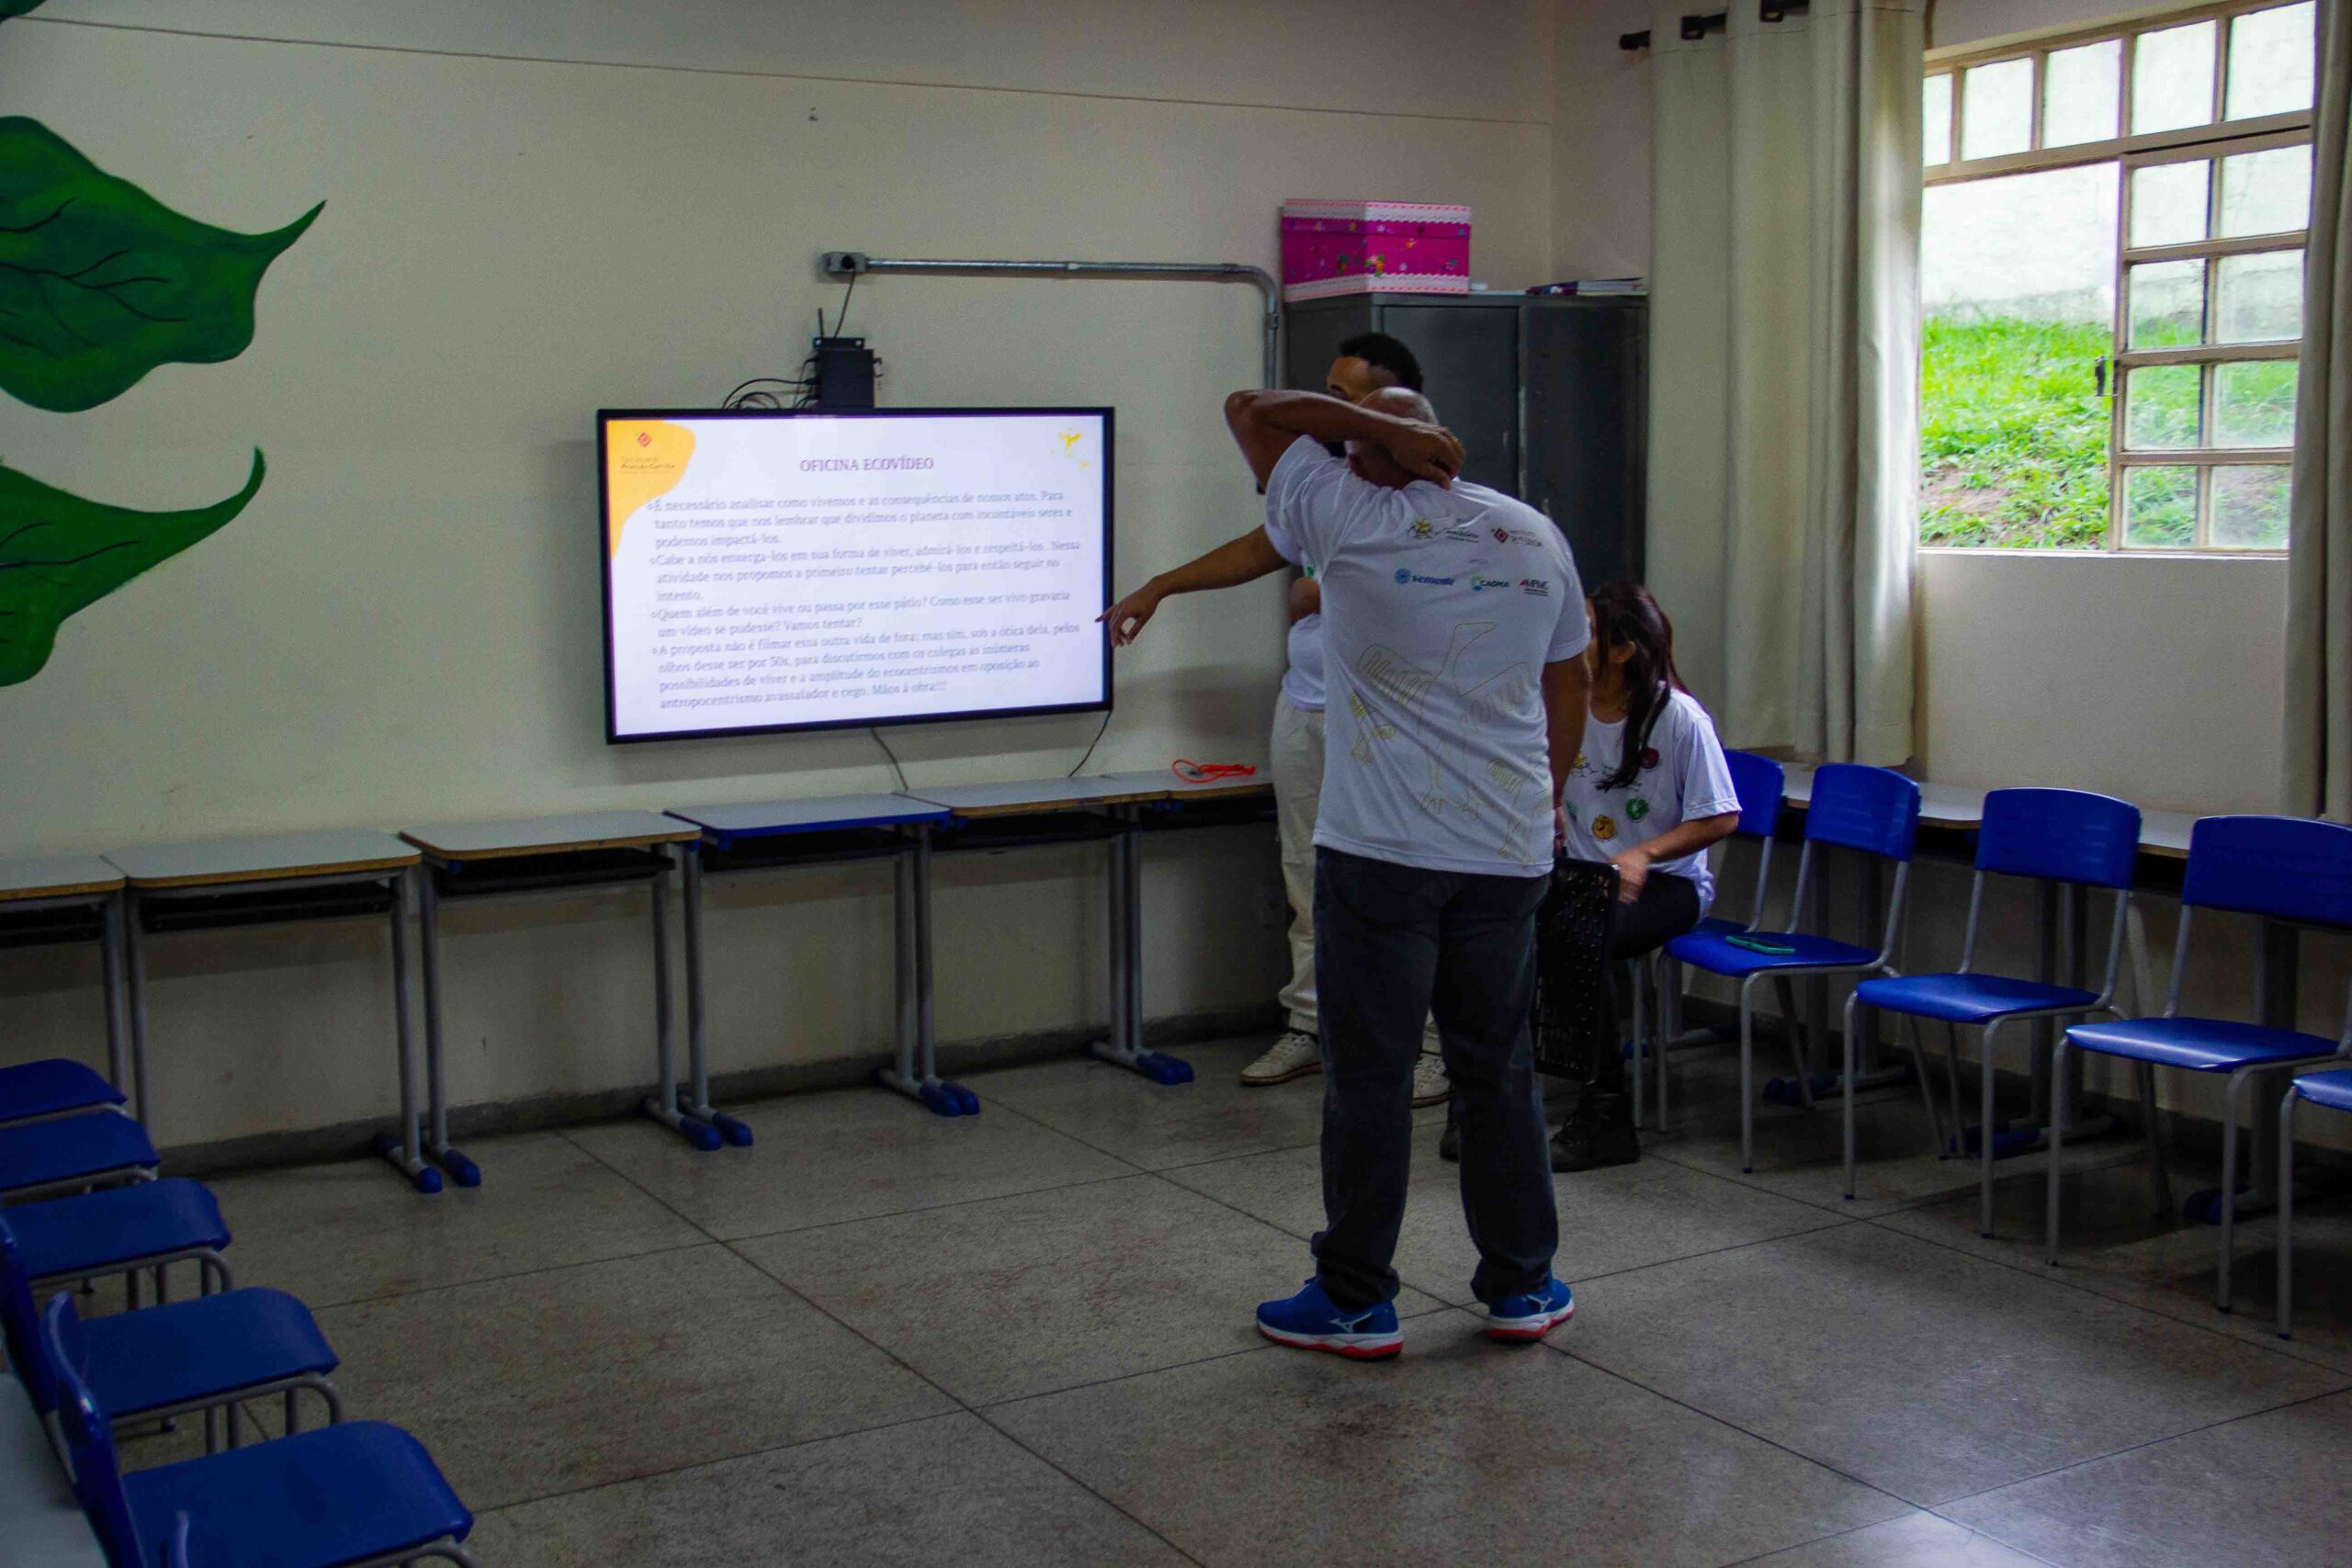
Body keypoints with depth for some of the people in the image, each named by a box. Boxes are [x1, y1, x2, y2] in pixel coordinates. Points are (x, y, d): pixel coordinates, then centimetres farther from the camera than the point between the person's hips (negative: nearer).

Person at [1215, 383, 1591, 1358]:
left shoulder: (1352, 520, -6)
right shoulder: (1536, 537, 8)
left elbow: (1250, 411, 4)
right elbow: (1569, 684, 16)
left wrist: (1379, 430, -2)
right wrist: (1547, 801, 27)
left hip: (1380, 852, -4)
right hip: (1508, 852, 5)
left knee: (1369, 1075, 3)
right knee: (1498, 1069, 14)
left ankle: (1357, 1302, 11)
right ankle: (1522, 1288, 22)